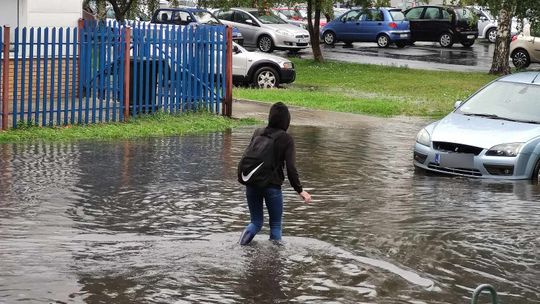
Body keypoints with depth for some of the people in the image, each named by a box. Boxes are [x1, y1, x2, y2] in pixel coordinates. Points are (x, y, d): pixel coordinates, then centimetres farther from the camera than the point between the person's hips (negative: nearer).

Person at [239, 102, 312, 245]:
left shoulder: (258, 132, 5)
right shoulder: (286, 139, -7)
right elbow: (291, 167, -11)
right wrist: (300, 190, -4)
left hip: (252, 183, 3)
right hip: (273, 185, -3)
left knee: (256, 222, 16)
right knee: (276, 225, 12)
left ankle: (247, 234, -13)